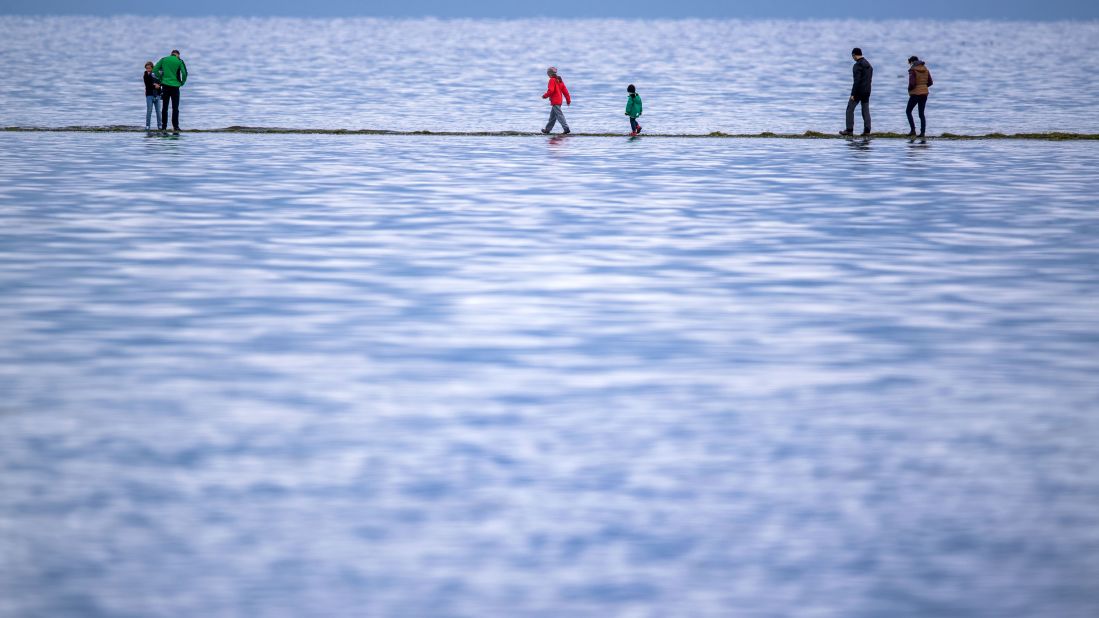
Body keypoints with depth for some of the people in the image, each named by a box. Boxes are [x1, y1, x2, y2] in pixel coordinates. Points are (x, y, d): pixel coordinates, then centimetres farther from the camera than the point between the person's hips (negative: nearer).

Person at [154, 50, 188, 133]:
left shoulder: (163, 60, 7)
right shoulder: (180, 61, -1)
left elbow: (155, 70, 3)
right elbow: (184, 73, -10)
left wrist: (161, 79, 10)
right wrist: (182, 82, 6)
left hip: (165, 85, 2)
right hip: (175, 86, -2)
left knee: (165, 107, 8)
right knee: (175, 108, 1)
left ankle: (164, 126, 6)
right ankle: (175, 127, -3)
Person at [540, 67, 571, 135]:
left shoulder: (552, 80, -12)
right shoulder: (559, 80, 13)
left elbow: (550, 90, -21)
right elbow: (565, 91, 13)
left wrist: (545, 96, -5)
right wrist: (568, 99, 16)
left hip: (555, 101, -9)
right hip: (559, 100, 9)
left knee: (559, 115, -11)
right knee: (552, 116, 16)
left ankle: (566, 128, -18)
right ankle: (547, 129, 25)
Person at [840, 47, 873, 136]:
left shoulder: (857, 66, -16)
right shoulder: (868, 65, 12)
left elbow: (856, 81, -22)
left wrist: (853, 94, -20)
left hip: (858, 91, -8)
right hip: (867, 91, 8)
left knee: (850, 109, 0)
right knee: (866, 110, 8)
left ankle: (849, 130, -4)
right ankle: (867, 130, 3)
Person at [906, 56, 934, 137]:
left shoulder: (912, 70, -13)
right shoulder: (925, 69, 6)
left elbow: (912, 83, -22)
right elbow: (930, 82, 8)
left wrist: (909, 89, -1)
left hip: (915, 94, -6)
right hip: (924, 93, 6)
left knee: (908, 111, 10)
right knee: (921, 113, 12)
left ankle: (913, 130, -1)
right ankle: (922, 132, 3)